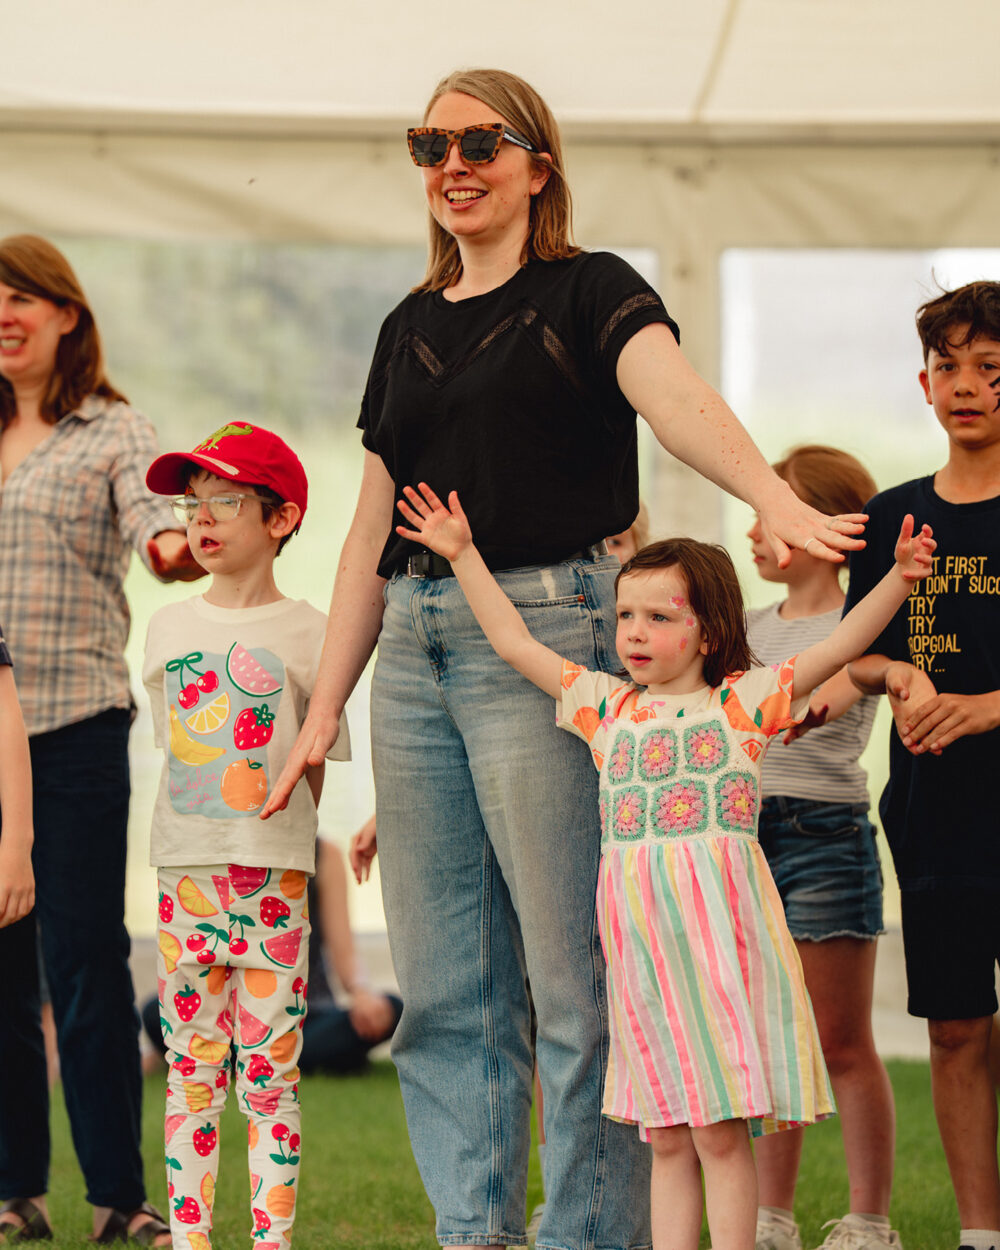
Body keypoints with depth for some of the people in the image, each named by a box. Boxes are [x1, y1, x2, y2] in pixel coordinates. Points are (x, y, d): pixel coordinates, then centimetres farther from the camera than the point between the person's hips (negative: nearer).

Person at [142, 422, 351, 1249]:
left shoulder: (307, 634, -1)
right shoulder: (169, 628, 10)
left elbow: (315, 772, 3)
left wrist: (273, 841, -2)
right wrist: (199, 848, 10)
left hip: (274, 875, -3)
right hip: (186, 870, 3)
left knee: (270, 1071, -1)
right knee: (190, 1068, 4)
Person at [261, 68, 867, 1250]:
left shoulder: (588, 291, 0)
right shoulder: (409, 329, 19)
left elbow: (674, 396, -20)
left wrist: (774, 497, -39)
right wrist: (323, 708, 17)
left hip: (547, 632, -6)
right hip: (416, 650, 6)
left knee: (573, 973, -7)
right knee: (441, 983, 5)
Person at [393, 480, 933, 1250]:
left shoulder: (744, 702, 4)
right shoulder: (608, 707, 14)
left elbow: (843, 644, -3)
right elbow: (515, 643, 19)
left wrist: (898, 582, -17)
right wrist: (463, 556, 18)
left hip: (717, 929, -4)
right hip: (637, 936, 4)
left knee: (720, 1129, -4)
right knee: (666, 1135, 9)